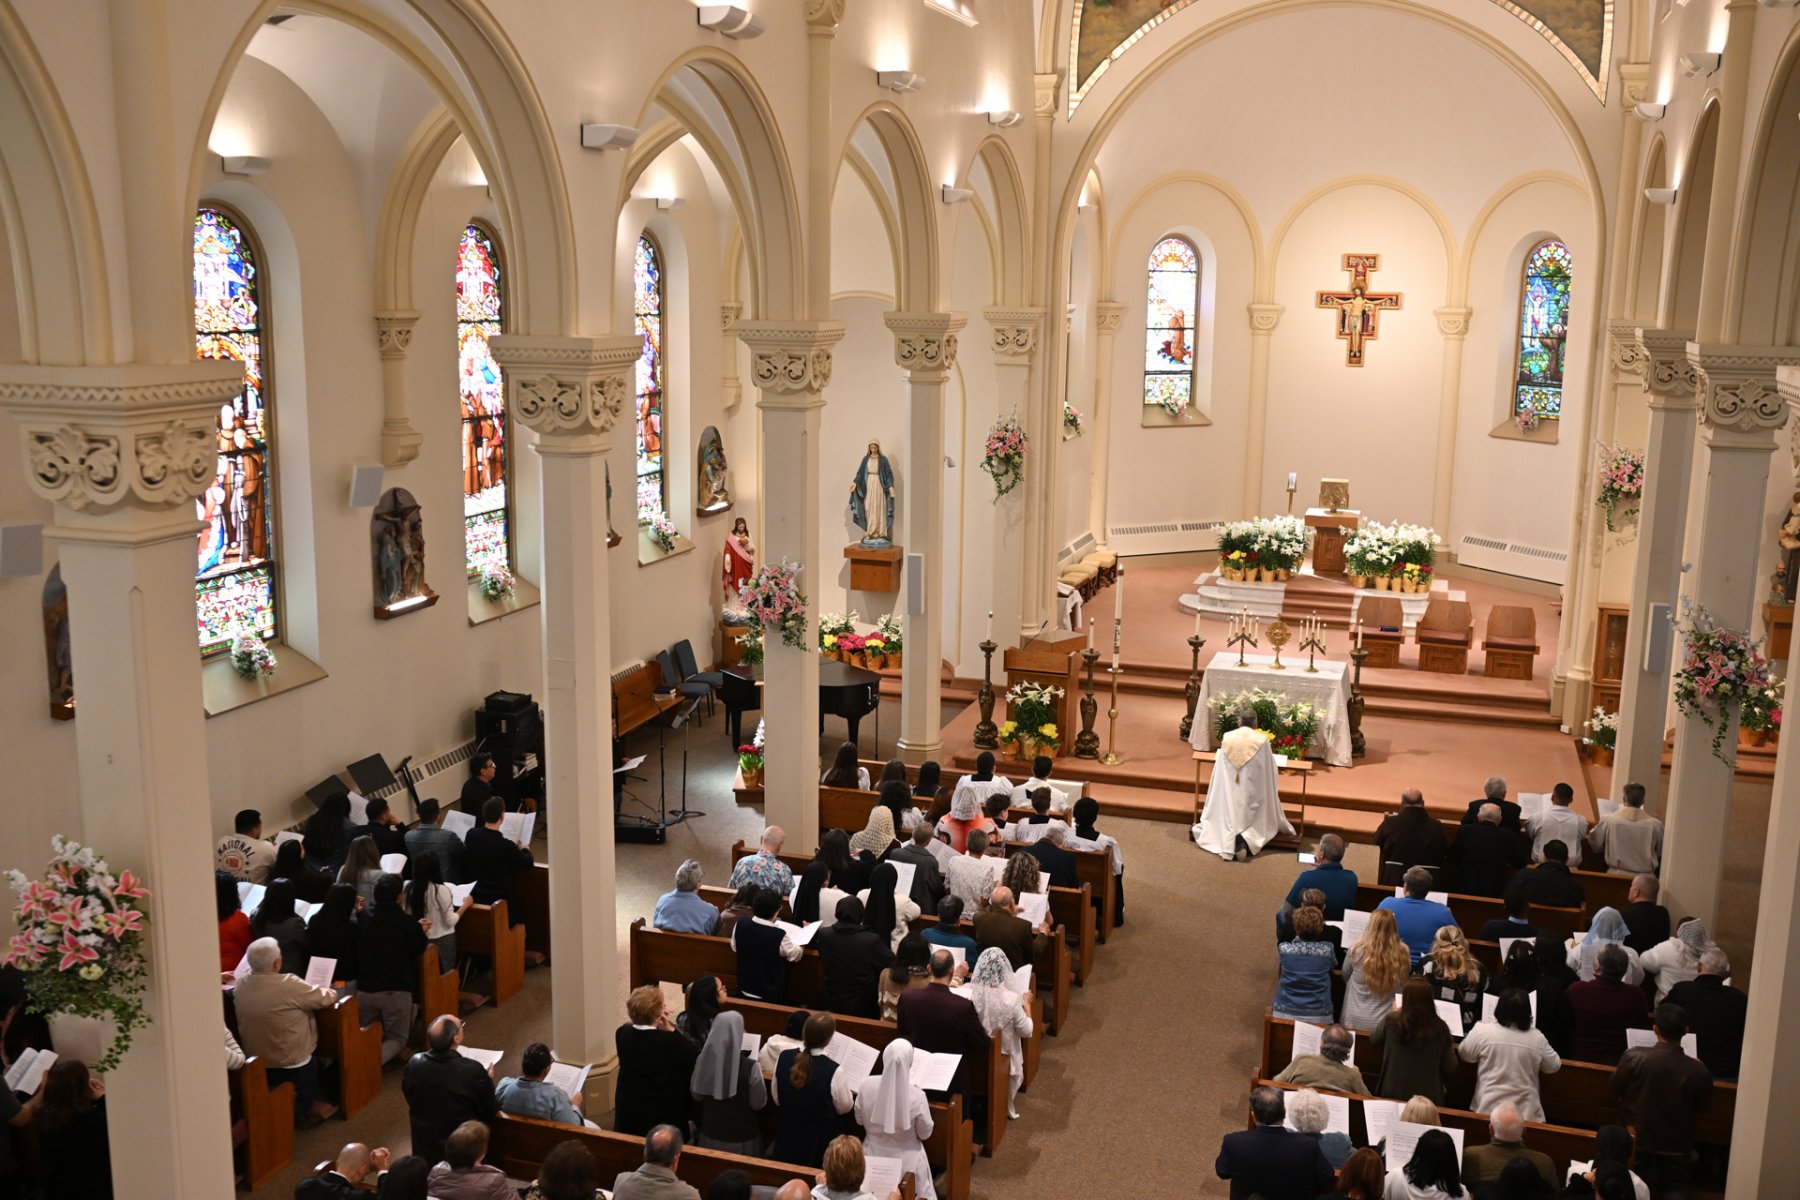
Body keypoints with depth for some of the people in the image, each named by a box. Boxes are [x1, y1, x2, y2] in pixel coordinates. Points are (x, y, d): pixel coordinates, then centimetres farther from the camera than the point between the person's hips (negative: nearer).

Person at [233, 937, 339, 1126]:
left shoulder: (241, 984, -7)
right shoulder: (288, 985, -28)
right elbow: (328, 998, -17)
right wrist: (330, 992, 6)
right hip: (291, 1066, -8)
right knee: (305, 1103, 12)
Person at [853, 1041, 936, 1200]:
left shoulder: (868, 1086, -19)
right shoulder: (916, 1096, -26)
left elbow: (859, 1120, -2)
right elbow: (925, 1133, -9)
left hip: (873, 1157, 3)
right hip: (905, 1163, -3)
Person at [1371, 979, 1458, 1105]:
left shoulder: (1391, 1021, -16)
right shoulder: (1440, 1029, -16)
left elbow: (1373, 1037, 8)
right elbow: (1450, 1067, -4)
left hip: (1392, 1094, 0)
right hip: (1429, 1098, 0)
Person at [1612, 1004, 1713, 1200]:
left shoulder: (1633, 1057, -22)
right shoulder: (1697, 1071, -22)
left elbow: (1617, 1089, -6)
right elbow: (1704, 1108, -3)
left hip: (1635, 1139, 1)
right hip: (1675, 1145, 0)